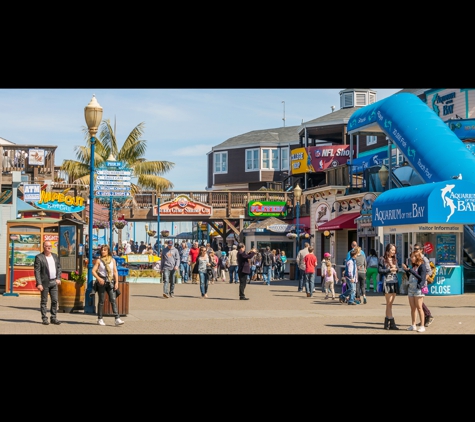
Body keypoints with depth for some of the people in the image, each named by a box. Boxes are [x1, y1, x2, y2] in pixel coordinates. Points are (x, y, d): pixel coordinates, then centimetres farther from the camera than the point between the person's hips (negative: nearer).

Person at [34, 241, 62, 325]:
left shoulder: (55, 256, 13)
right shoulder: (39, 257, -6)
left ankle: (53, 318, 13)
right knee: (44, 301, 2)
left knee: (55, 300, 5)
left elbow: (59, 267, 17)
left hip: (54, 282, 5)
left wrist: (58, 278, 2)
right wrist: (39, 283, -17)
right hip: (45, 282, -5)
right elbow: (37, 271, -10)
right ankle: (44, 319, 9)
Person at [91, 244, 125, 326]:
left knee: (113, 300, -8)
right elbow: (93, 271, -3)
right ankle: (100, 319, 13)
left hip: (110, 282, 2)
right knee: (101, 301, 3)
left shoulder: (112, 260, 9)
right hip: (102, 282, -2)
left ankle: (117, 319, -15)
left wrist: (116, 282, 0)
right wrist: (98, 278, -19)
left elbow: (115, 271, 8)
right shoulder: (99, 260, 2)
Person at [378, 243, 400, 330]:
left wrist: (395, 269, -3)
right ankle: (392, 323, -6)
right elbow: (379, 270, -6)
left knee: (390, 304, 8)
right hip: (387, 282, -6)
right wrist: (389, 270, -11)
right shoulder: (382, 259, -2)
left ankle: (387, 324, 13)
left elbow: (397, 270, 19)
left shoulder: (395, 259, 16)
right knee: (389, 303, -6)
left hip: (394, 282, 6)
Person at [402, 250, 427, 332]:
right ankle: (413, 325, 13)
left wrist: (411, 270, -16)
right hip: (411, 288, 7)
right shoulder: (413, 266, 16)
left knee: (419, 308, -6)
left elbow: (422, 278, -15)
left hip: (418, 289, -7)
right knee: (412, 308, 8)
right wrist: (406, 270, 7)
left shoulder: (422, 266, -5)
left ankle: (422, 326, -2)